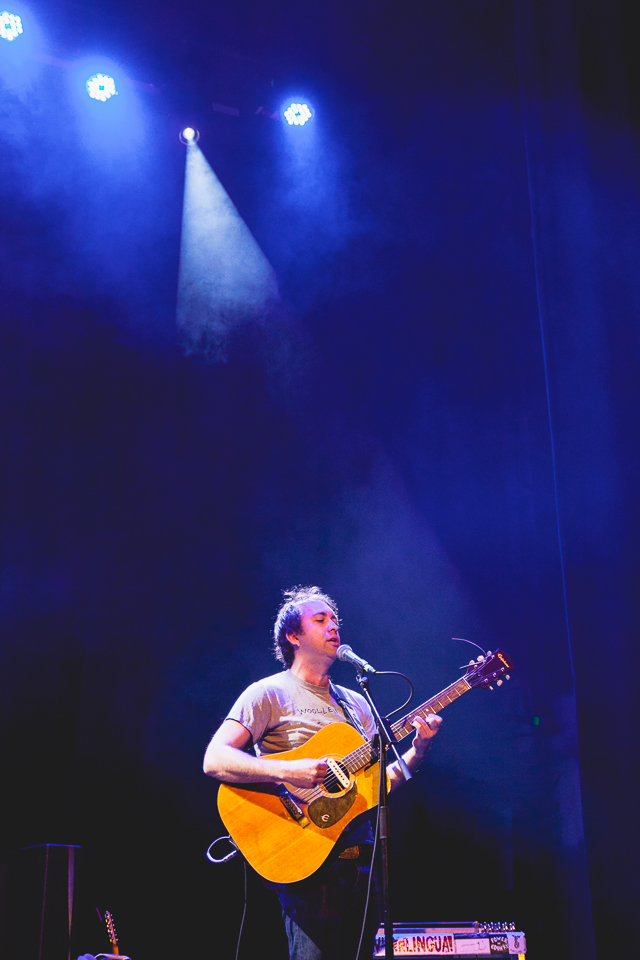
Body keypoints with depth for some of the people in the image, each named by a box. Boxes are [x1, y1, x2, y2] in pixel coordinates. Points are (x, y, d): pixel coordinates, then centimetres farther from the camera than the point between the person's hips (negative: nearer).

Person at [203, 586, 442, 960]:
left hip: (361, 855, 6)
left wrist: (417, 751, -2)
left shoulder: (356, 703, 18)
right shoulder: (269, 694, -2)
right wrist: (288, 772, -26)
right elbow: (215, 760, -14)